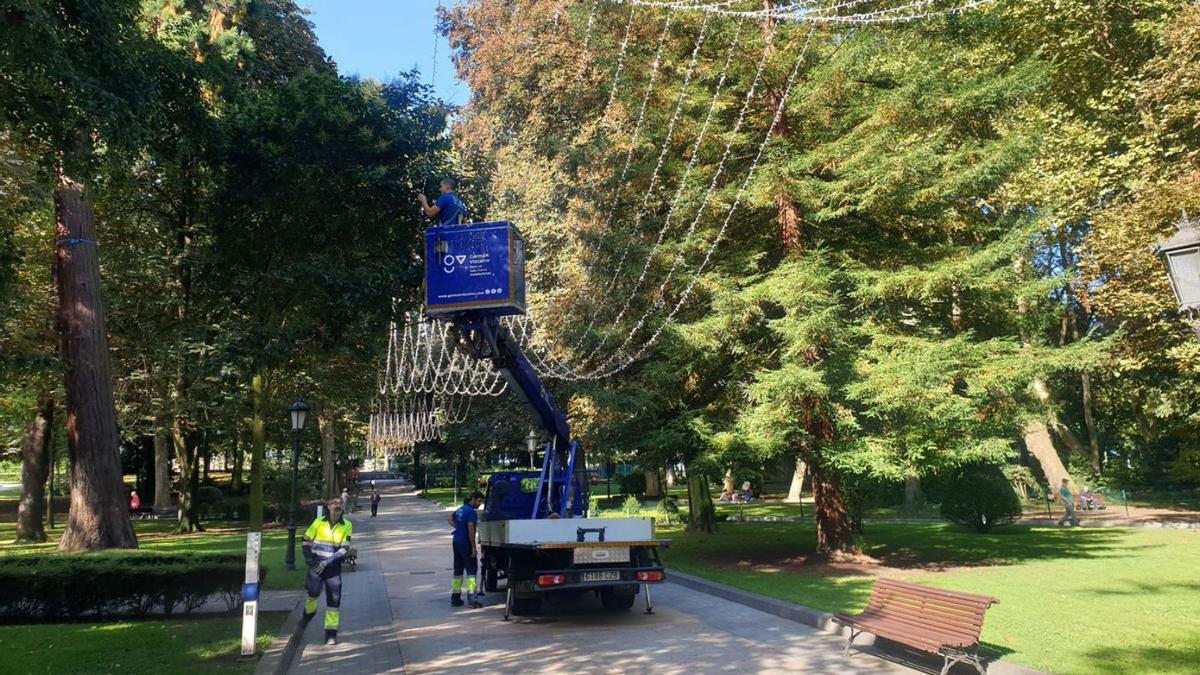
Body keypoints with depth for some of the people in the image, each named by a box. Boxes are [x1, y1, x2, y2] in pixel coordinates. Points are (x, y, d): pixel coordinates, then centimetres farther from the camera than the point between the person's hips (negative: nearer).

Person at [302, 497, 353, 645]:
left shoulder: (347, 526, -3)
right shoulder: (319, 522, -2)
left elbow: (344, 549, -7)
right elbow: (307, 539, 11)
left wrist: (326, 562, -14)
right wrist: (308, 559, 1)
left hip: (333, 566, 0)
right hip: (316, 564, 0)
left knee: (334, 599, -1)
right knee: (314, 591, -18)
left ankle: (331, 633, 9)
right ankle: (309, 610, 18)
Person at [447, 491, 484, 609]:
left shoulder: (460, 509, 13)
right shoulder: (471, 512, -15)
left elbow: (451, 518, 30)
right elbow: (471, 529, -20)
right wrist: (474, 547, -18)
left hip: (456, 542, 9)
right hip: (466, 543, -9)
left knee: (457, 571, 14)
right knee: (471, 570, -6)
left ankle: (455, 598, 18)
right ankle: (471, 598, -12)